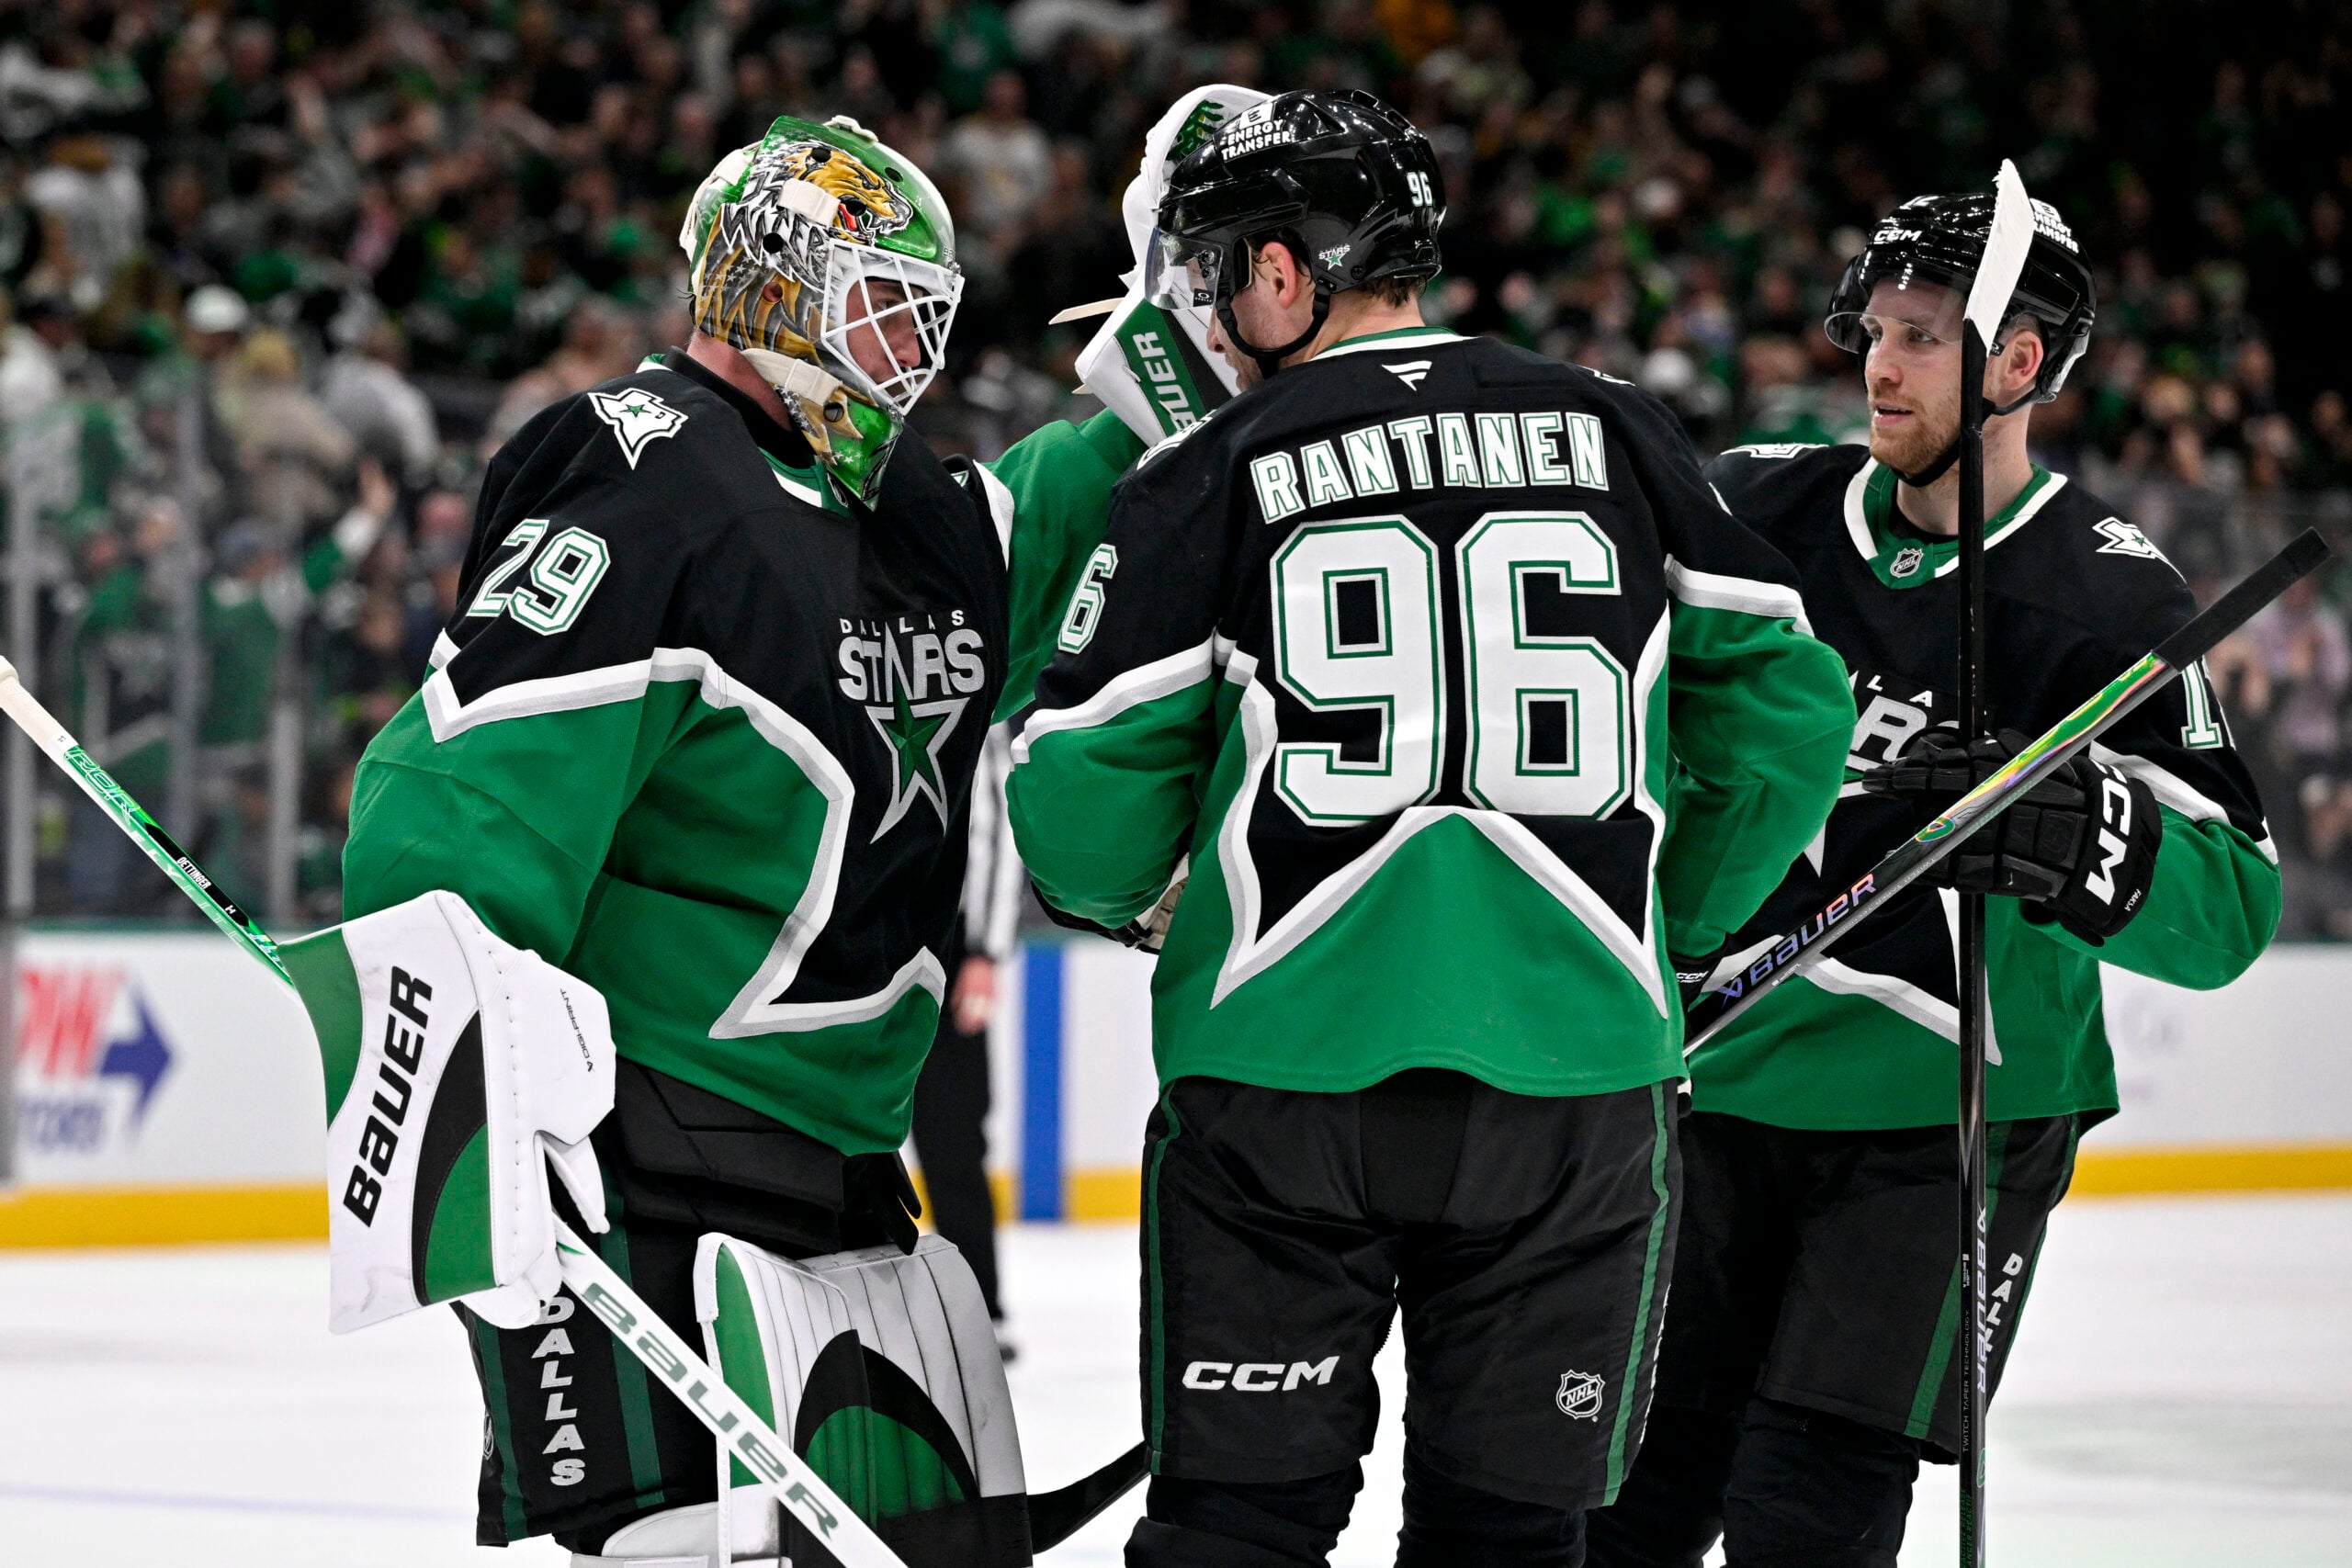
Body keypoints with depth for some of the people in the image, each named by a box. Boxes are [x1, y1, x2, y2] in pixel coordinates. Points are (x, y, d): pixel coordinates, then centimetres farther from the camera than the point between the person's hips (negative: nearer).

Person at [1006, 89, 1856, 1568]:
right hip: (1576, 1073, 2)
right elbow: (1785, 703, 8)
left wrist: (1130, 897, 23)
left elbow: (1086, 814, 0)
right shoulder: (1621, 435, 6)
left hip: (1283, 1072, -2)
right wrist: (1670, 923, 21)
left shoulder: (1205, 478, -1)